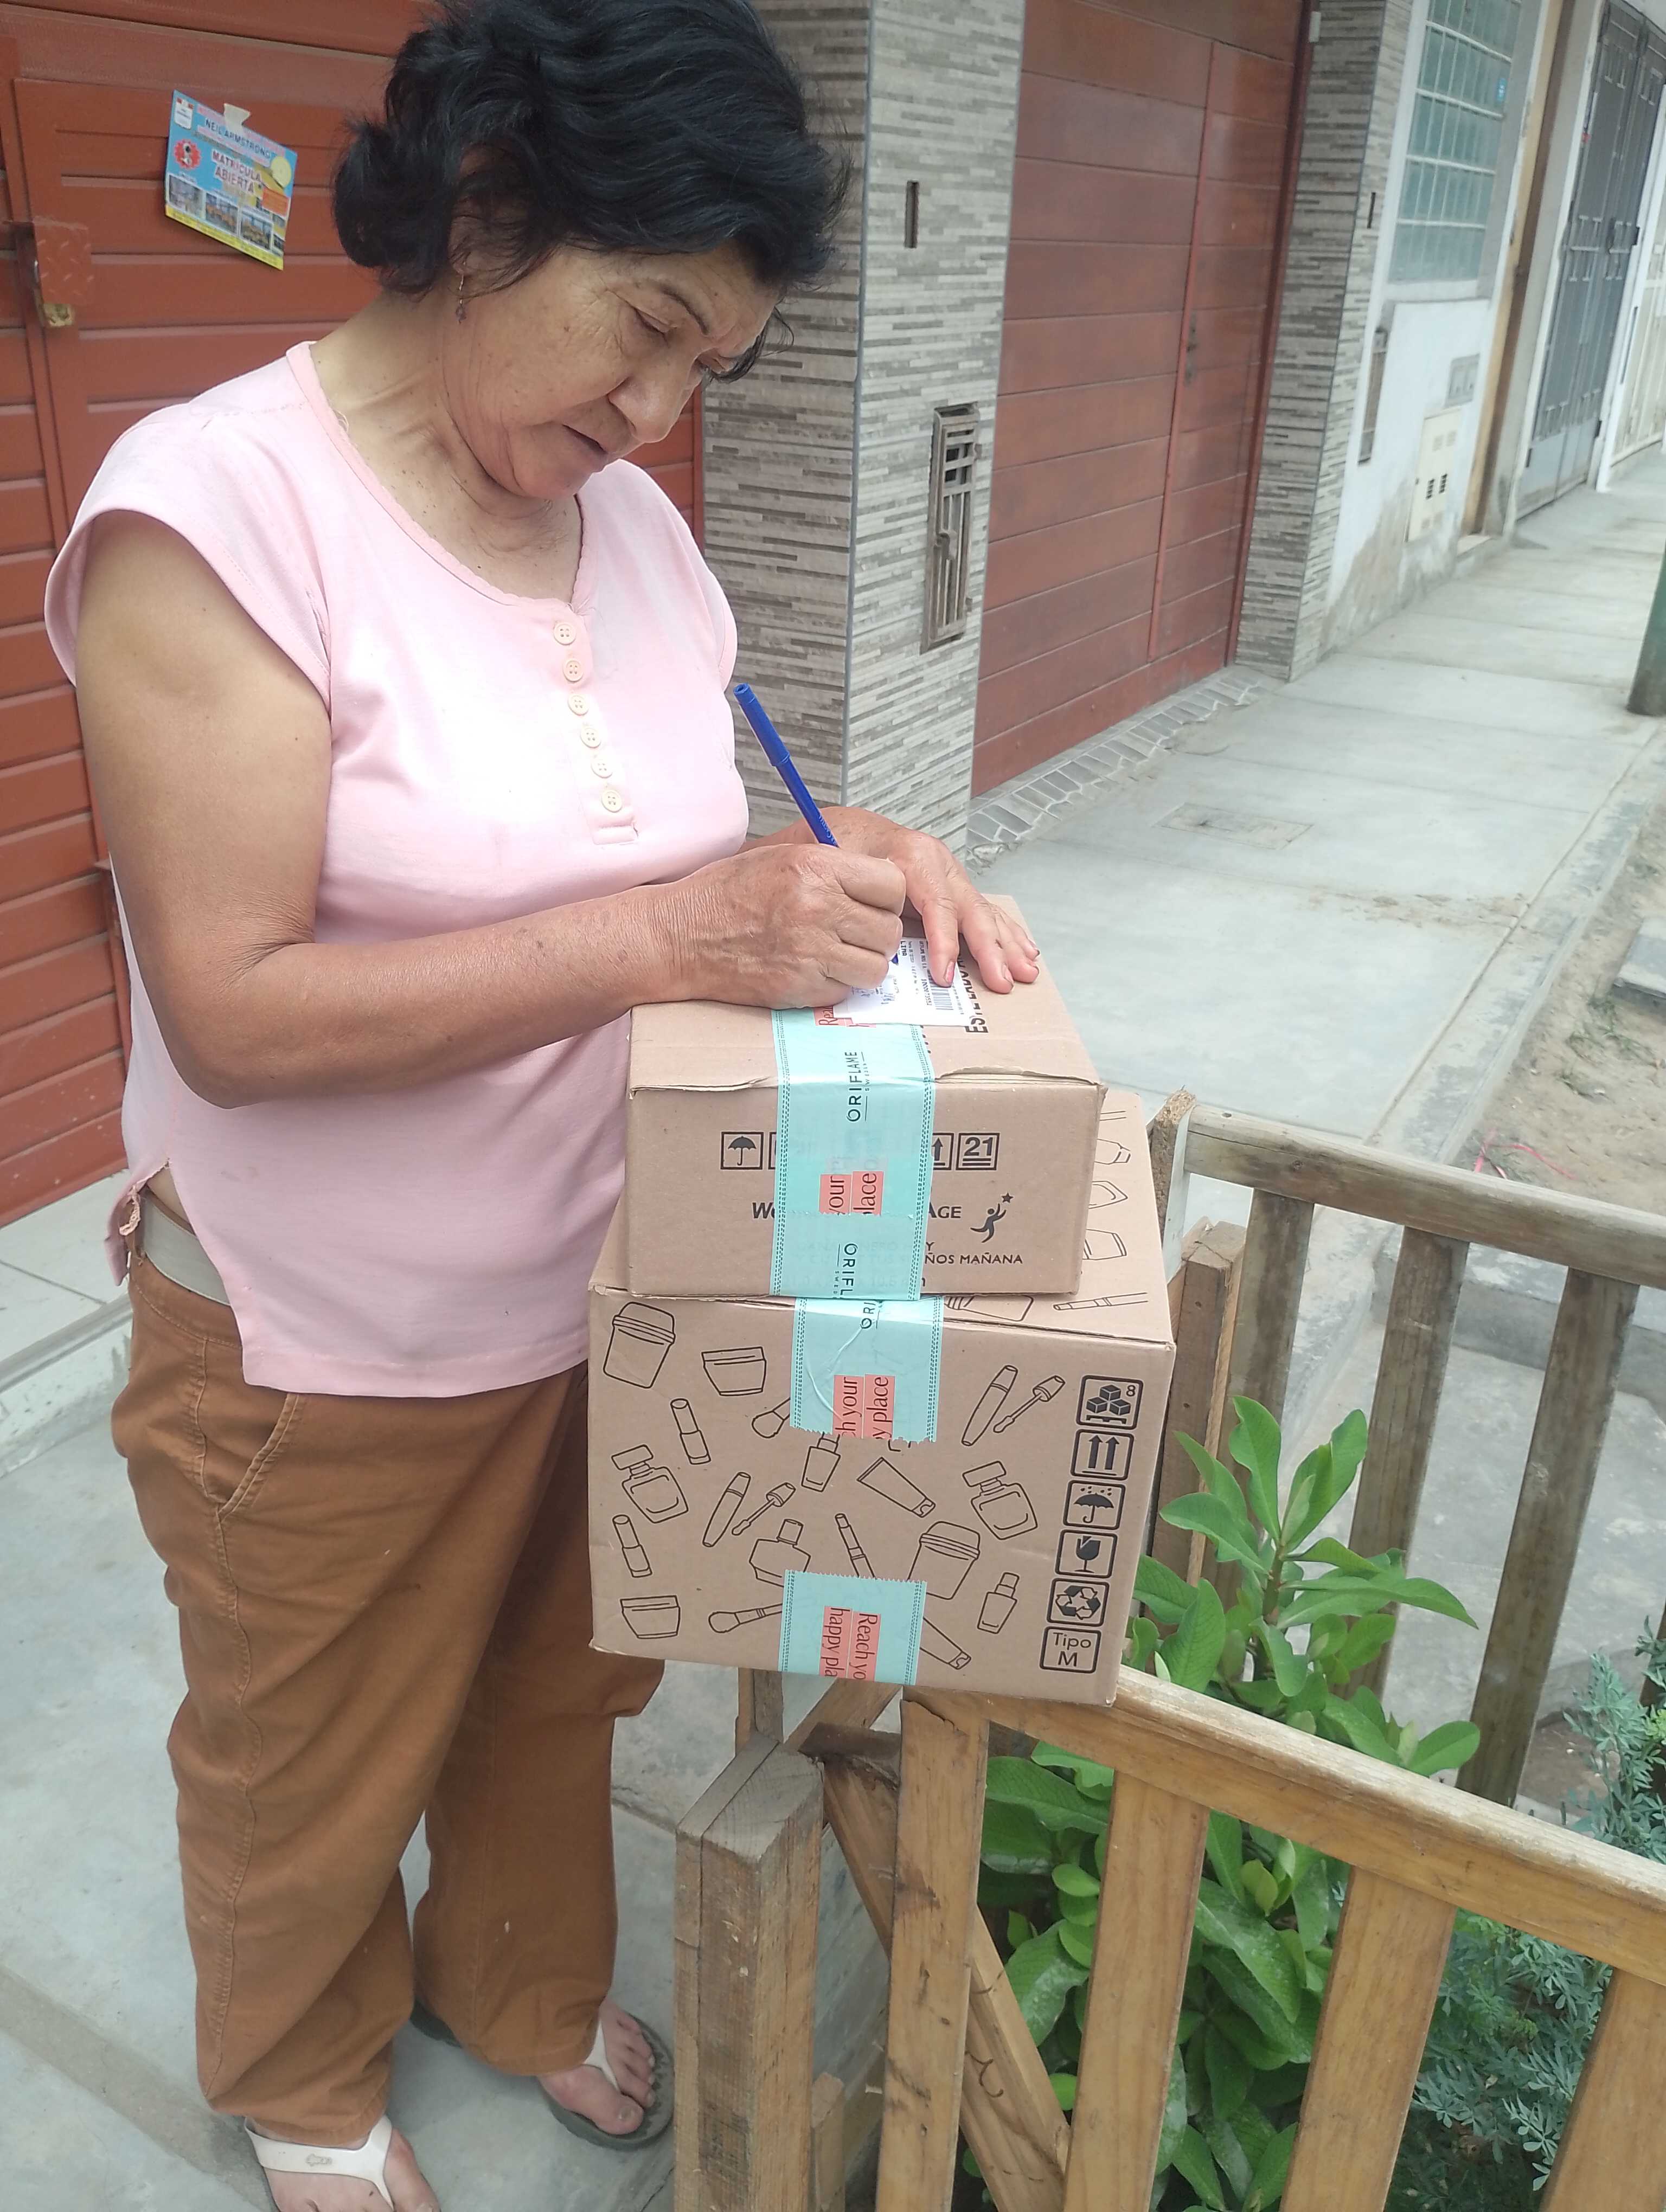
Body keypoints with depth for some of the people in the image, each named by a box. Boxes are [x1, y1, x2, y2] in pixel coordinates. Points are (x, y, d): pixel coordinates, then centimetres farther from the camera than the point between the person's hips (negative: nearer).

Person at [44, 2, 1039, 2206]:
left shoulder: (634, 523, -1)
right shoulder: (216, 510, -21)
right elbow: (233, 1010, -26)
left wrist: (852, 871, -14)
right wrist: (672, 933, -32)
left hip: (606, 1297, 6)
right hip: (325, 1360, -5)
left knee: (556, 1696, 27)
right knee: (312, 1775, 21)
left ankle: (523, 1983, 58)